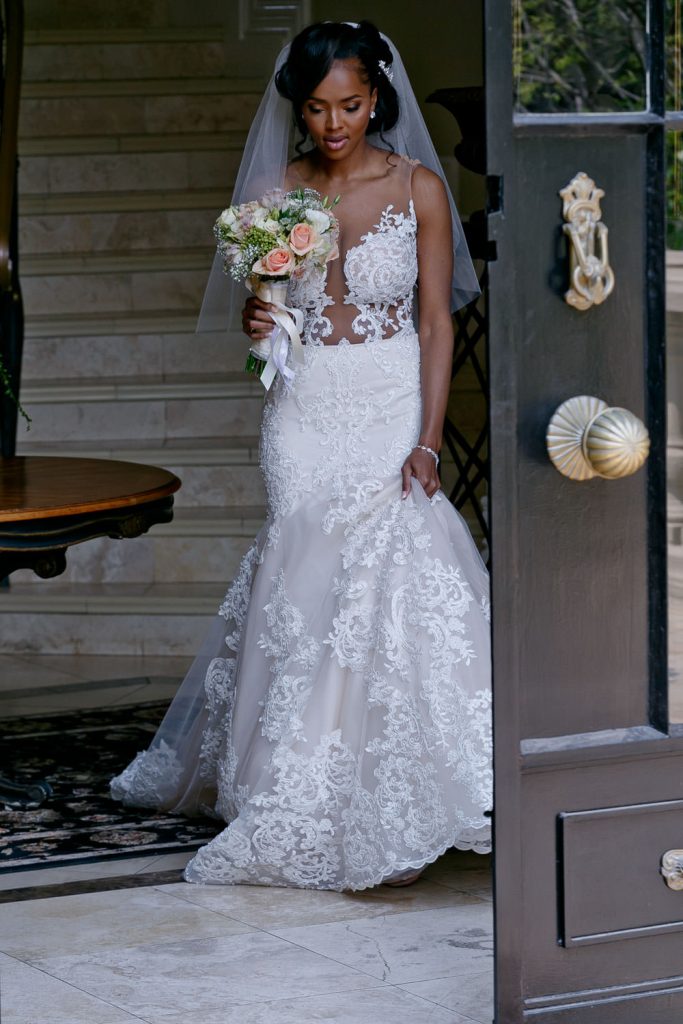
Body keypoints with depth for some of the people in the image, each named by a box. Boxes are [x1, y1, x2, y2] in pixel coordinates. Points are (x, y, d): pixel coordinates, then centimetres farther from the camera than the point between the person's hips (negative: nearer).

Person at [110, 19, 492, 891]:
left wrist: (428, 441, -12)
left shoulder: (418, 187, -1)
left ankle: (385, 802, -6)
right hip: (304, 411, 2)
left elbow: (437, 321, -3)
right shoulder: (277, 191, 5)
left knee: (394, 576, -14)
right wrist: (256, 323, -11)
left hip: (392, 408, -2)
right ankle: (312, 808, 6)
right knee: (309, 594, -4)